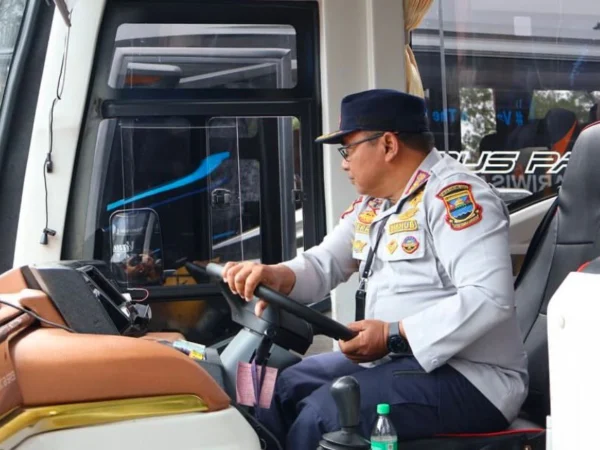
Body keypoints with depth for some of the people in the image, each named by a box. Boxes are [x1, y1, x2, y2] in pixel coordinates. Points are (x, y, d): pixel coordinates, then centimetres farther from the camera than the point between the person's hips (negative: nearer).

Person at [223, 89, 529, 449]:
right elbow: (325, 262, 14)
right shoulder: (373, 203, 13)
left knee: (324, 412, -24)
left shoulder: (455, 195, -17)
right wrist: (276, 276, -8)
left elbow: (489, 298, -27)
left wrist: (394, 336, -27)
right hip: (395, 359, 10)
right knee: (285, 387, 11)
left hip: (468, 377, -9)